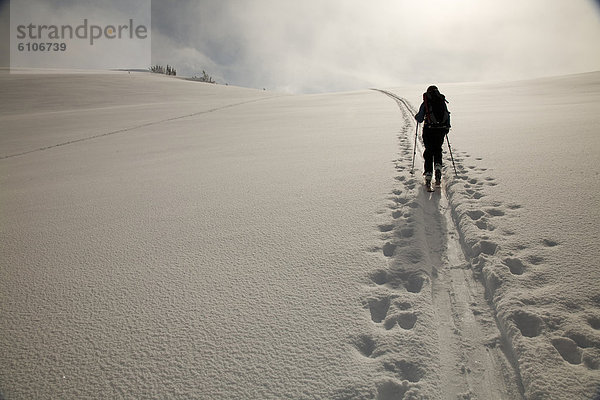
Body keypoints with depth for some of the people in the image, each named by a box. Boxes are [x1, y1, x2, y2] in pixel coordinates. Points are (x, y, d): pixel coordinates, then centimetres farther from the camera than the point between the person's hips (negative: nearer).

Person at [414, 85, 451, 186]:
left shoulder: (425, 103, -1)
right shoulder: (442, 102, 7)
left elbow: (420, 119, -1)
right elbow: (447, 115, 11)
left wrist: (416, 117, 22)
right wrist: (447, 127, 24)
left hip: (429, 130, -2)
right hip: (441, 130, 2)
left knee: (429, 152, 8)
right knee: (438, 150, 18)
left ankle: (428, 174, 2)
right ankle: (438, 167, -5)